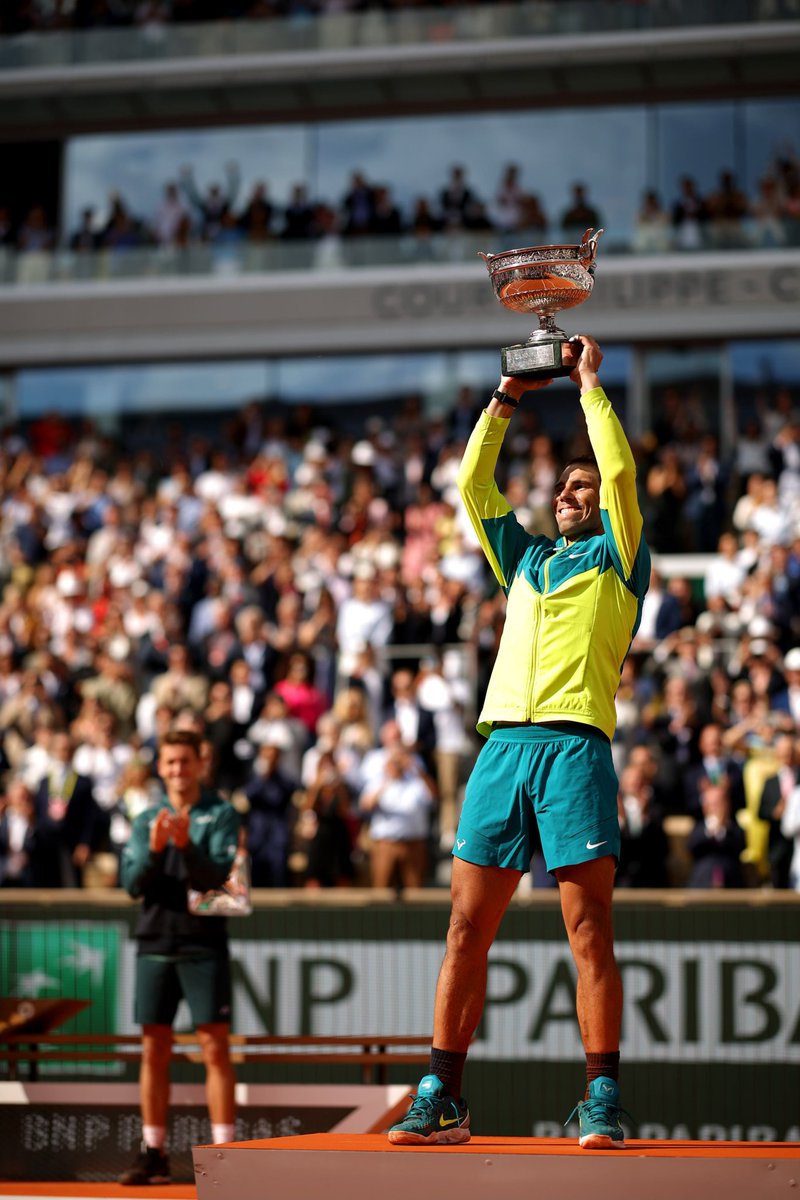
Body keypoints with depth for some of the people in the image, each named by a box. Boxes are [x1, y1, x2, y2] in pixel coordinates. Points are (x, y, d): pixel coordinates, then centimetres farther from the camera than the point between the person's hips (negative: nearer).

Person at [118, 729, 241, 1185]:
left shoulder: (222, 815, 1)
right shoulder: (147, 820, 12)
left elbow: (219, 876, -11)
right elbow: (133, 884, 2)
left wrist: (186, 845, -28)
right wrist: (153, 850, -17)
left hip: (205, 946, -4)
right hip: (155, 944, 4)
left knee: (215, 1046, -6)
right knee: (154, 1049, 5)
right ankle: (154, 1153, 11)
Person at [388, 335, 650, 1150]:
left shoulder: (617, 556, 15)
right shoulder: (525, 559, 28)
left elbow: (621, 471, 3)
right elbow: (473, 483, 26)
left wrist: (590, 385, 13)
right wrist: (508, 395, 24)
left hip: (575, 745, -4)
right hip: (503, 743, 5)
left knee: (590, 932, -8)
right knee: (467, 930, -1)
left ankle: (602, 1103, -8)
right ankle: (441, 1100, 0)